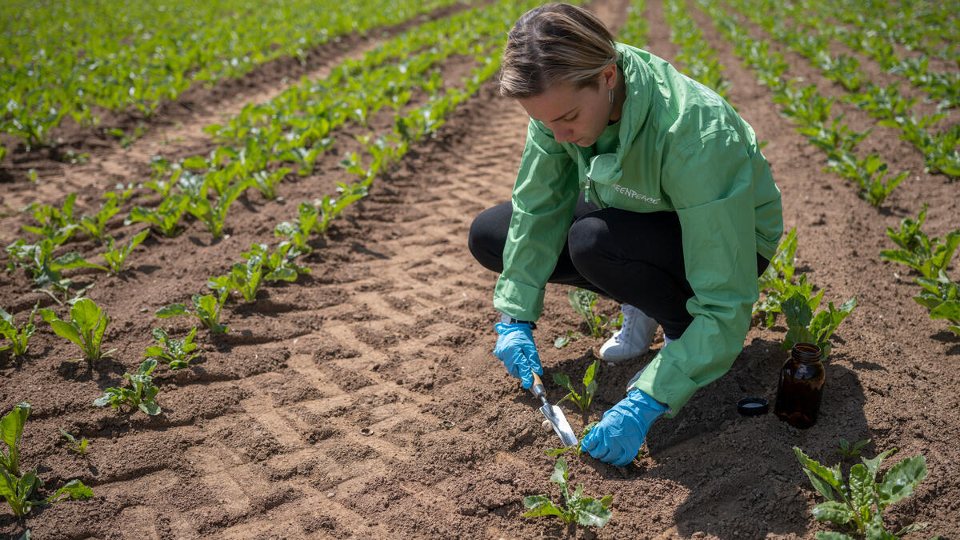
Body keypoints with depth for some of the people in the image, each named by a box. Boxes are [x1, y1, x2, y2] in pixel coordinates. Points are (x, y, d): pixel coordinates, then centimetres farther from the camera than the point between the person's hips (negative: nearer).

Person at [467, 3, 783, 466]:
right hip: (635, 215, 6)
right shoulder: (564, 96, -22)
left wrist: (643, 403, -39)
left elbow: (728, 305, -36)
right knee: (488, 236, -6)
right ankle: (644, 304, 4)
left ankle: (684, 331, -6)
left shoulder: (695, 136, -39)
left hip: (727, 242, -6)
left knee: (594, 242, -36)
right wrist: (516, 318, -14)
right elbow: (538, 206, -9)